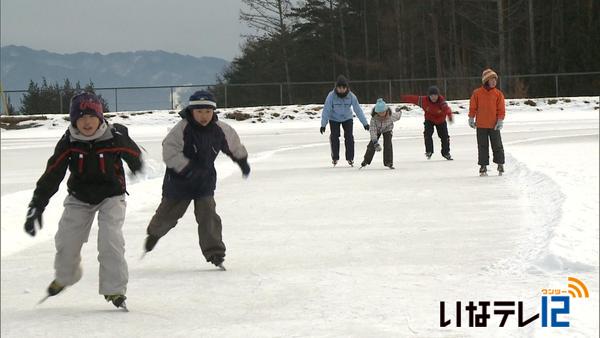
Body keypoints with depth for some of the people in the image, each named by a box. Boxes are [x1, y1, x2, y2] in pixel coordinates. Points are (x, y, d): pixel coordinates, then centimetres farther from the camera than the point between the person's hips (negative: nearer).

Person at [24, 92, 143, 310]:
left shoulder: (115, 138, -22)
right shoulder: (68, 143, -18)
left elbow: (133, 154, 2)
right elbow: (51, 175, -18)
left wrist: (137, 167, 24)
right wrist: (36, 206, -24)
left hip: (111, 196, -2)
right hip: (80, 198, 2)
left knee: (110, 240, -20)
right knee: (66, 240, 3)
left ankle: (114, 289, -8)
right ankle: (64, 277, 35)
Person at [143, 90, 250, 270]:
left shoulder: (220, 130, -8)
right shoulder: (182, 129, -22)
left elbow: (234, 145, 13)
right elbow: (169, 152, -28)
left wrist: (243, 162, 26)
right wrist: (187, 168, -36)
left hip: (205, 181, 2)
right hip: (179, 181, -2)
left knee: (208, 215, -11)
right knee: (168, 213, 13)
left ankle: (215, 253, -6)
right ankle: (154, 233, 45)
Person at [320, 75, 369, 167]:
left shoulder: (351, 96, -25)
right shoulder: (331, 96, -28)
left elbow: (358, 110, -18)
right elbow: (326, 110, -23)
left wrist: (365, 123, -16)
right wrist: (323, 124, -23)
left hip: (347, 118, 1)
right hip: (334, 119, -1)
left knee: (349, 136, -9)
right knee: (334, 136, -6)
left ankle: (350, 158, 2)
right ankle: (335, 157, 12)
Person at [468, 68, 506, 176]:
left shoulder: (498, 94, -1)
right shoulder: (477, 93, -2)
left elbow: (501, 109, -1)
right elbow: (473, 107, 4)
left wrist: (500, 121, -7)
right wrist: (471, 119, 4)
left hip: (494, 125, 0)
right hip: (481, 125, 0)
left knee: (497, 146, 5)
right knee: (482, 147, 5)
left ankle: (500, 164, 17)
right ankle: (483, 166, 12)